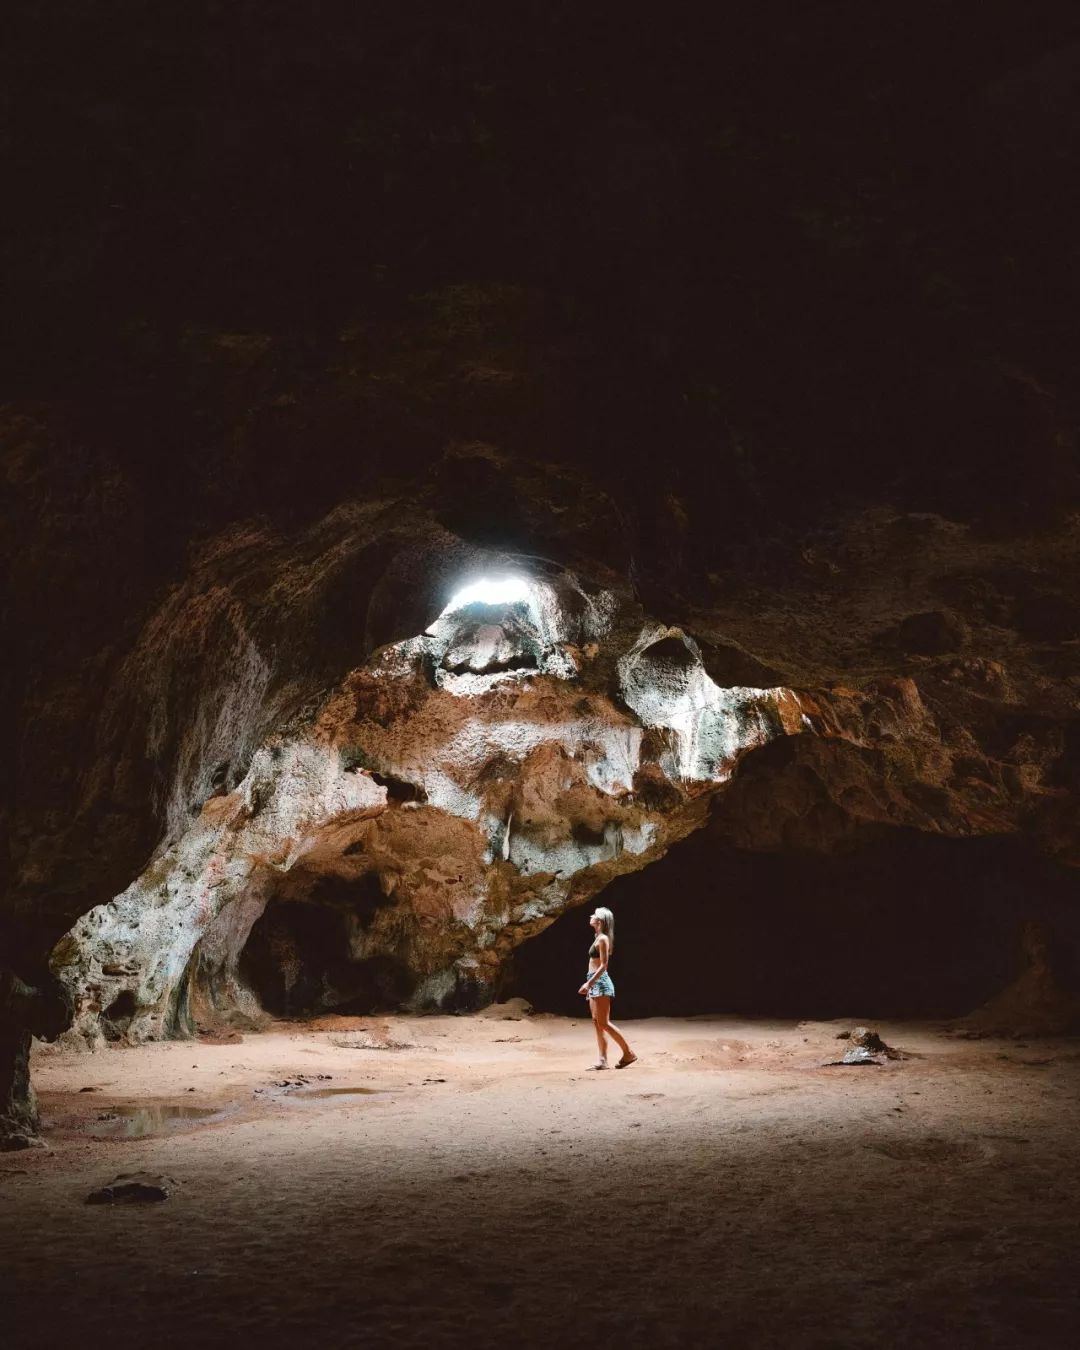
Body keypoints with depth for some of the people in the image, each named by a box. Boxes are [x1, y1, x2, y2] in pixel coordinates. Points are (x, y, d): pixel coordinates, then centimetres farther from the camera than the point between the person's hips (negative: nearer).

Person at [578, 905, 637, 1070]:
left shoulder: (603, 939, -12)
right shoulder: (598, 938, 16)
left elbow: (603, 965, -17)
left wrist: (589, 983, -22)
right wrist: (589, 984, 20)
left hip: (600, 982, -10)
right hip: (595, 983, 10)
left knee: (604, 1022, -8)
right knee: (597, 1022, 5)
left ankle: (628, 1053, -1)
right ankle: (603, 1059, 5)